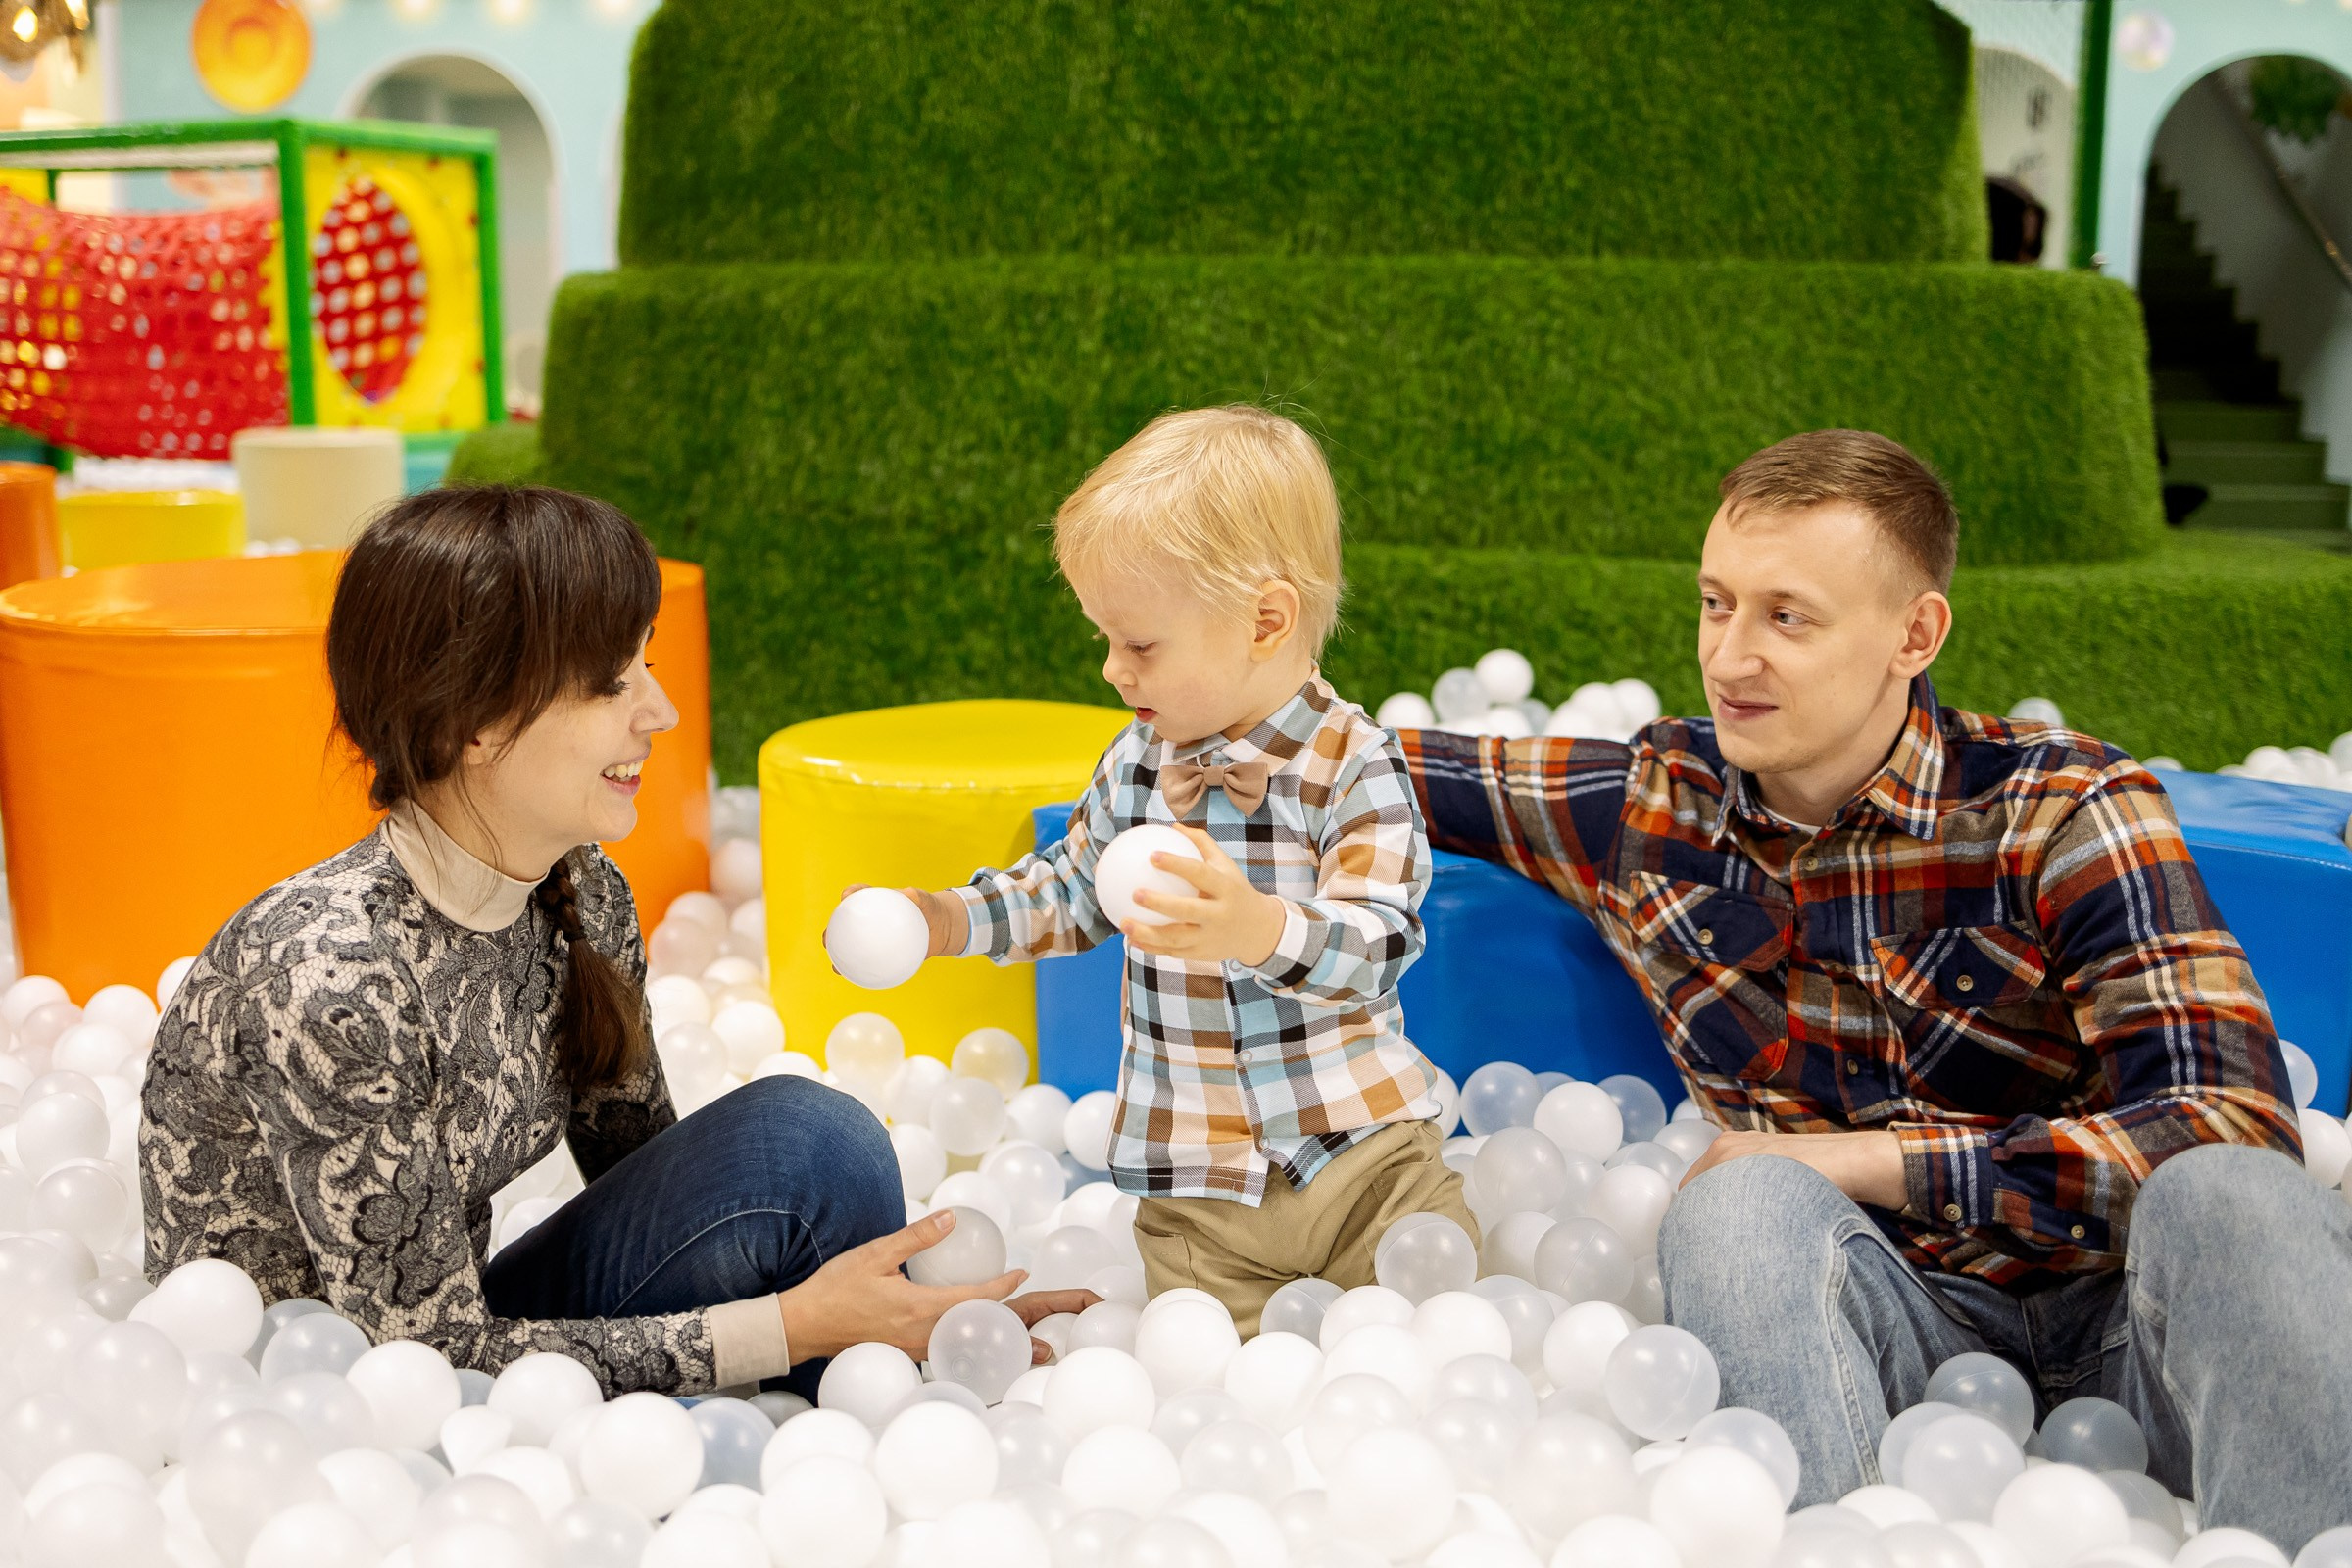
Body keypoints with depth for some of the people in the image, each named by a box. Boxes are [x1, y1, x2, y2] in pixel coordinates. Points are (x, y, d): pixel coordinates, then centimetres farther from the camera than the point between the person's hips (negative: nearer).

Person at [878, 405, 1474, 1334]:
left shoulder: (1354, 768, -13)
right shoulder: (1136, 762, 3)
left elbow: (1374, 947, -24)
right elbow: (1074, 889, 21)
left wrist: (1259, 928, -43)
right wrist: (952, 919, 8)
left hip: (1359, 1150, -3)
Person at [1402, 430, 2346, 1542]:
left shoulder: (2067, 814, -6)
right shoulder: (1651, 804, 6)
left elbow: (2234, 1125, -17)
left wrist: (1853, 1161, -16)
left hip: (2117, 1296, -1)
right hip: (1888, 1313, 2)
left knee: (2228, 1197, -34)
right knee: (1742, 1205, -31)